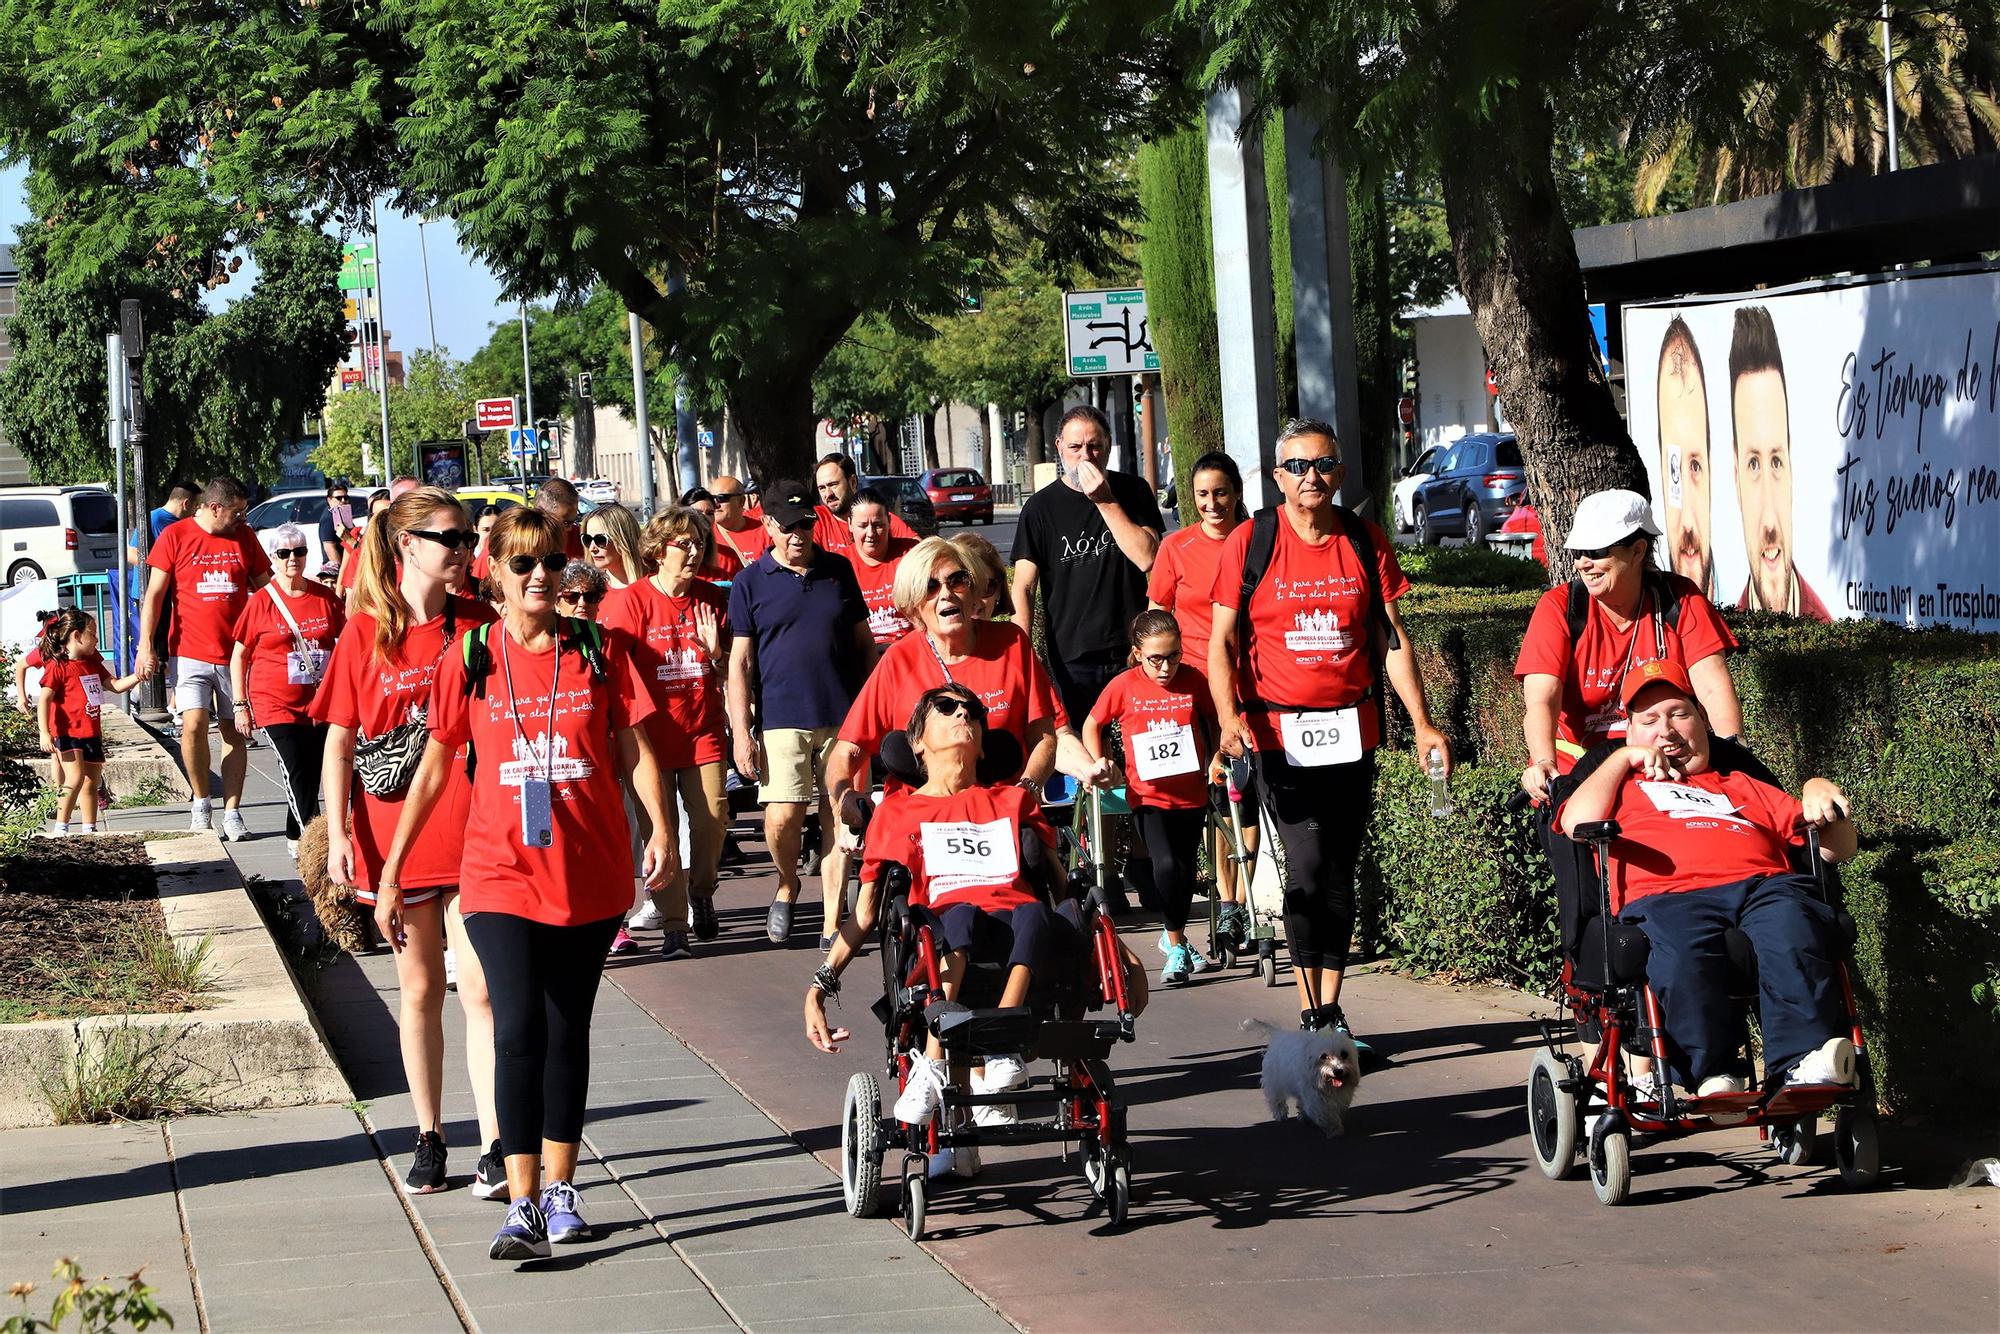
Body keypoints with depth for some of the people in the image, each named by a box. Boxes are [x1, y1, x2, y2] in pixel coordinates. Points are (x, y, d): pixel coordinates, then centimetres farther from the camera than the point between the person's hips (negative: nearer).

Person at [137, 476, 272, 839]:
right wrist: (145, 645, -7)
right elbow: (154, 594, 0)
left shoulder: (244, 538, 8)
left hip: (236, 654, 3)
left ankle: (232, 813, 7)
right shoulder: (175, 536, -1)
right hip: (191, 653, -3)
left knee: (236, 733, 2)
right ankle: (201, 804, 3)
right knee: (193, 725, -15)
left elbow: (265, 588, 15)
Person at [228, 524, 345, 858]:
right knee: (295, 771, -16)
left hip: (318, 702, 4)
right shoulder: (261, 602, -5)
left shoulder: (325, 598, 4)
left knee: (311, 773, 8)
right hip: (275, 703, -4)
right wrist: (240, 706, -2)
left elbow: (345, 641, 16)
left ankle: (295, 839, 25)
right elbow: (239, 656, 1)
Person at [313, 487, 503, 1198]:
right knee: (419, 988, 10)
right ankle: (429, 1139, 21)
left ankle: (496, 1147, -8)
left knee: (478, 986, -8)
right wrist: (337, 832, -6)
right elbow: (339, 742, 2)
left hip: (471, 832, 0)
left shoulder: (478, 625, 3)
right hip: (394, 835, 1)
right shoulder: (365, 634, 0)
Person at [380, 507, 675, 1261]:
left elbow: (634, 746, 5)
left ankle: (559, 1190, 20)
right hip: (501, 872, -1)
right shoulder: (473, 659, 2)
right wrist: (390, 874, 7)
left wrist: (660, 829, -12)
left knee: (567, 1031, 10)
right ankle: (522, 1204, -14)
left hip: (588, 873, 1)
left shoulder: (598, 652, 3)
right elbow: (435, 766, 7)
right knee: (518, 1030, -13)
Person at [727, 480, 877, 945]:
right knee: (782, 817, -11)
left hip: (843, 717, 2)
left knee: (840, 820, 0)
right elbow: (739, 661, 2)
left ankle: (832, 924, 6)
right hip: (781, 718, -2)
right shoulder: (751, 583, 3)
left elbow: (864, 641, 16)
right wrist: (741, 732, -5)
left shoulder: (838, 571, 10)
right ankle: (787, 885, 18)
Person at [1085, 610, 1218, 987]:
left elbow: (1215, 719, 12)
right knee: (1166, 866, -19)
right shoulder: (1123, 686, -9)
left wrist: (1215, 760, 1)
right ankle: (1176, 946, -4)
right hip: (1147, 796, -2)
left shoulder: (1194, 681, -6)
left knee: (1185, 870, 12)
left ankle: (1174, 937, 36)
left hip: (1191, 796, 2)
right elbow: (1092, 725, 6)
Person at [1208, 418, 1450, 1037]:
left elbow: (1393, 639, 9)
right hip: (1280, 734, -3)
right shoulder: (1250, 542, -1)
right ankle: (1311, 1013, -6)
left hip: (1352, 731, 3)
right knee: (1308, 866, -14)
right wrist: (1229, 717, -15)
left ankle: (1330, 1009, 16)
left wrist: (1422, 724, 2)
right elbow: (1222, 643, -1)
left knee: (1340, 873, 6)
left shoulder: (1366, 542, 6)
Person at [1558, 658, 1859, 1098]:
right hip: (1665, 896, -2)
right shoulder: (1623, 787, 37)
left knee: (1790, 927, -37)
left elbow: (1838, 848, 35)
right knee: (1681, 953, -40)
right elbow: (1579, 823, 11)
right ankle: (1710, 1078, -45)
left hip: (1766, 884, 2)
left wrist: (1819, 794, 15)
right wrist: (1624, 758, 22)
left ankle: (1805, 1065, -49)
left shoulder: (1744, 788, 42)